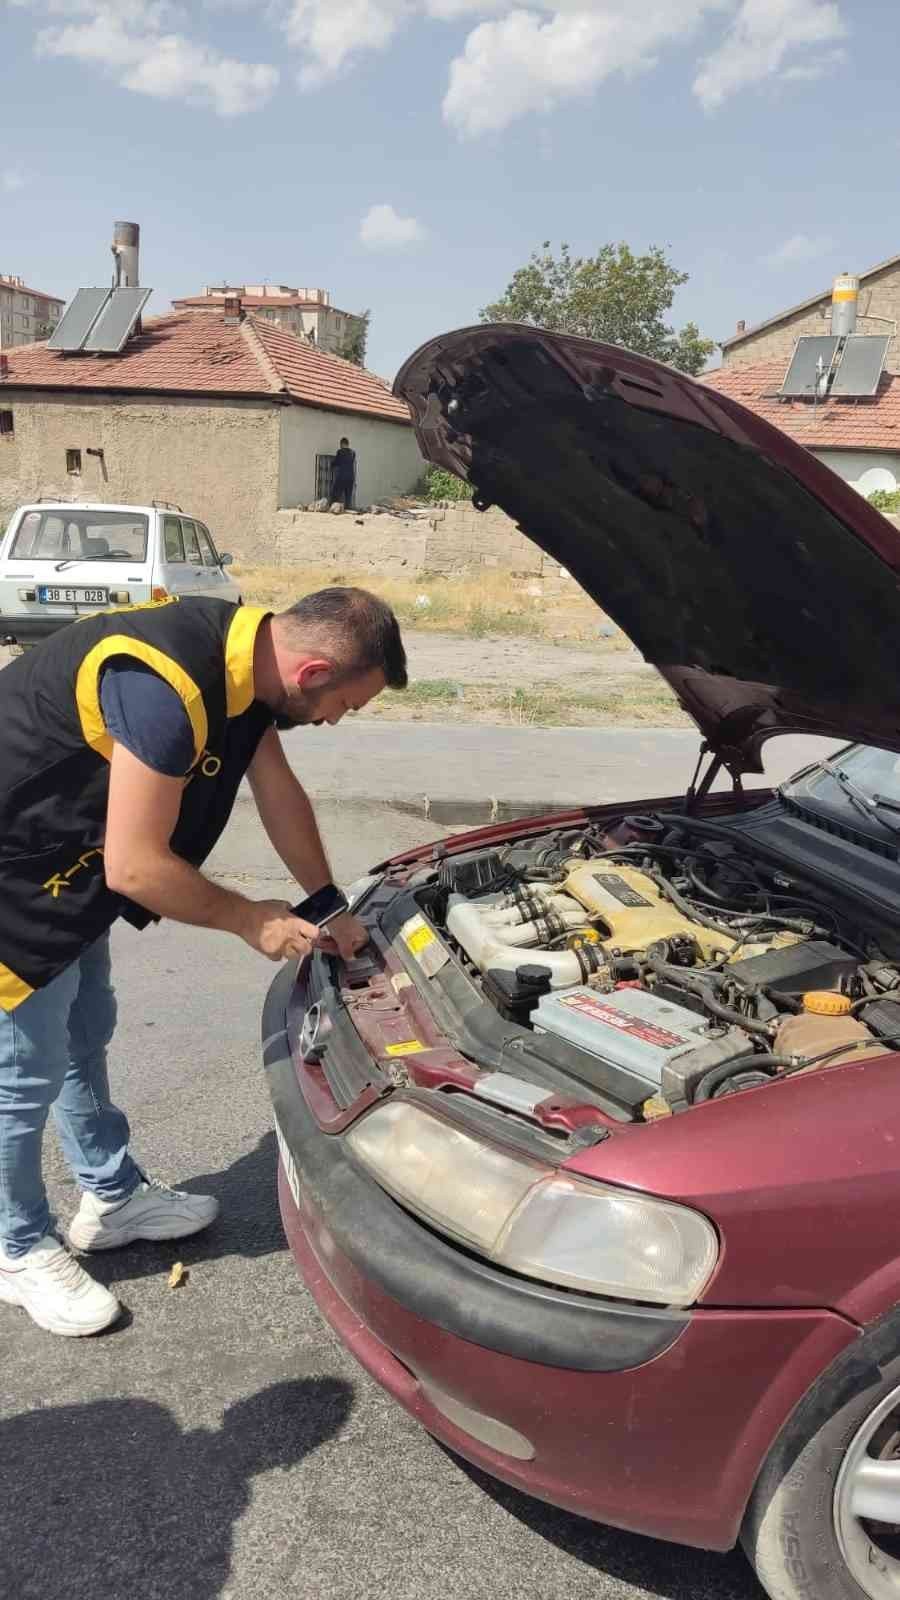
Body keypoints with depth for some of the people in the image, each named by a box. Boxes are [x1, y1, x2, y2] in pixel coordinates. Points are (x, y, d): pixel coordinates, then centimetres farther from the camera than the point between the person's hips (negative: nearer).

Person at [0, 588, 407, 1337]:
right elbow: (135, 867, -30)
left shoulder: (243, 656, -5)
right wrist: (252, 921, -15)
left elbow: (280, 794, 9)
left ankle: (113, 1197, 41)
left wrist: (330, 907, 13)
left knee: (85, 1036, 22)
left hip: (69, 866, 9)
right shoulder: (170, 686, -35)